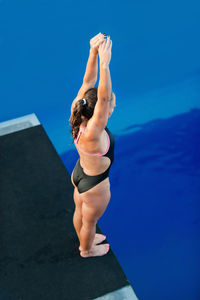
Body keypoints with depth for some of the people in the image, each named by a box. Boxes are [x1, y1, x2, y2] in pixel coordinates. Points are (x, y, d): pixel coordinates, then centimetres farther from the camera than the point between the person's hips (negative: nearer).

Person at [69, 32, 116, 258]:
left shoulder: (78, 111, -22)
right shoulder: (92, 134, -43)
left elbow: (88, 81, -23)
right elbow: (102, 98, -55)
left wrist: (94, 52, -36)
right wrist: (104, 63, -60)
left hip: (79, 174, 7)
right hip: (95, 185, -7)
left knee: (80, 212, 33)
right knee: (90, 221, 24)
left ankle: (84, 239, 62)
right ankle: (87, 250, 53)